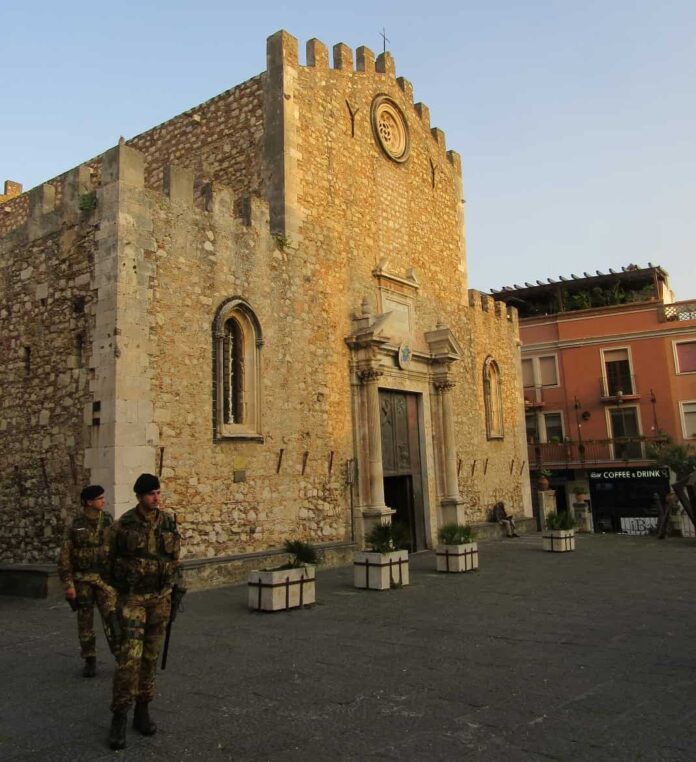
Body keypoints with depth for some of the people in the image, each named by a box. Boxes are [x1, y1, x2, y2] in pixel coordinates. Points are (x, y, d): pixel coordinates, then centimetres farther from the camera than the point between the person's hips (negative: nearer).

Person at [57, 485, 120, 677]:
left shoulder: (108, 521, -1)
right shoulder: (75, 525, -5)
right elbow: (65, 556, -3)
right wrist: (68, 584, -8)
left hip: (104, 577, 0)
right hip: (82, 579, 0)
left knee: (111, 616, -7)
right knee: (85, 620, 7)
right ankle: (90, 661, 20)